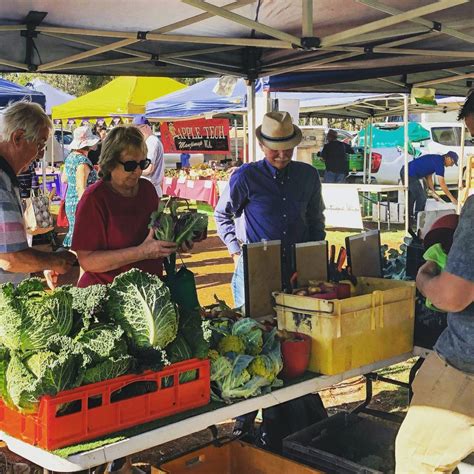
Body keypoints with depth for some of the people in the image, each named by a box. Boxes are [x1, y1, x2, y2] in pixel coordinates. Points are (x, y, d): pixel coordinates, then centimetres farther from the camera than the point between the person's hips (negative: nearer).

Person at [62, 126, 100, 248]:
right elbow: (81, 189, -23)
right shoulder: (83, 161, -19)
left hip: (69, 200, 9)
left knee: (73, 231, 18)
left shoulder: (70, 157, 8)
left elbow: (64, 179, 20)